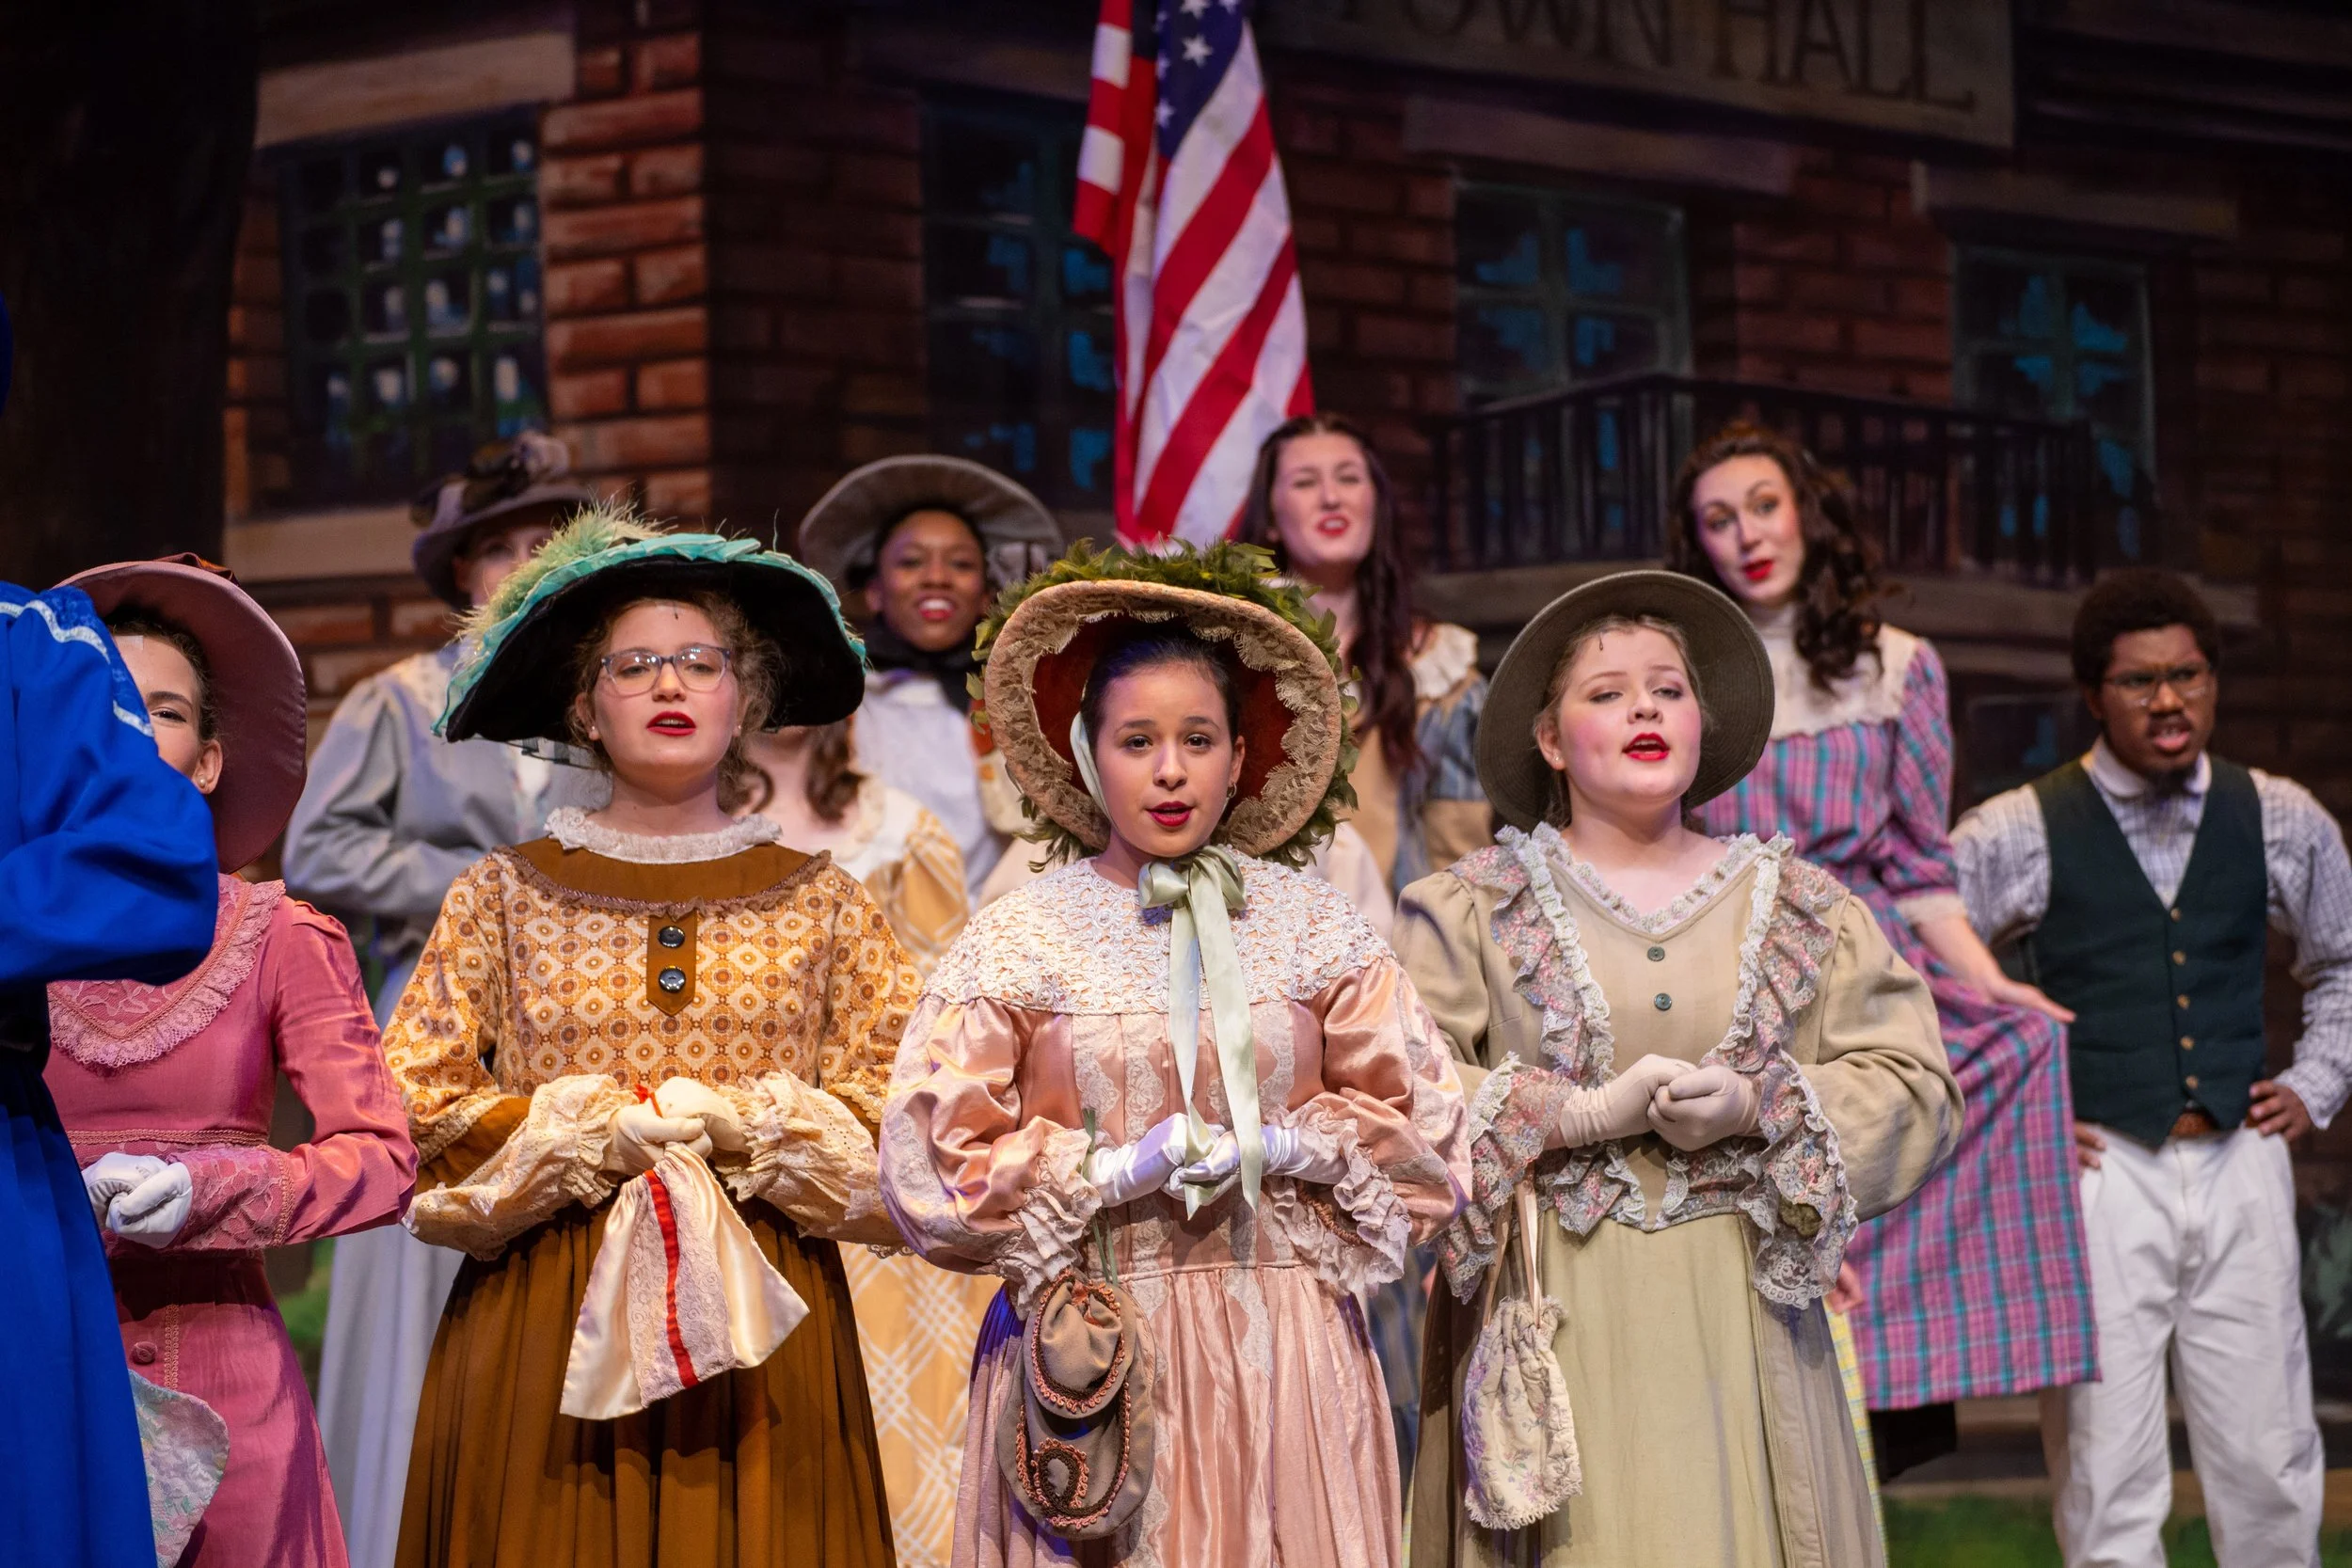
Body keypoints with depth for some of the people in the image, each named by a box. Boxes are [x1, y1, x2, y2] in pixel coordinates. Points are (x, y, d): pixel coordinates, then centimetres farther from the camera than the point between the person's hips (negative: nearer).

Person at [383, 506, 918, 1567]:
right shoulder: (503, 896, 7)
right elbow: (413, 1111, 2)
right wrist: (585, 1130, -10)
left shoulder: (818, 902, 9)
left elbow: (901, 1110, 2)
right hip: (543, 1329, 0)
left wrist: (741, 1124, -11)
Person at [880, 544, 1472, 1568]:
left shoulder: (1314, 927, 7)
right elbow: (934, 1160, -3)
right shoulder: (1018, 938, 2)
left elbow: (1419, 1127, 6)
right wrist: (1122, 1169, -12)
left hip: (1285, 1353, 2)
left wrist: (1273, 1148, -10)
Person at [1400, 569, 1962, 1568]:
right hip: (1556, 1319, -2)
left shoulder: (1803, 909, 12)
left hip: (1742, 1317, 2)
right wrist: (1590, 1113, -14)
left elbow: (1915, 1091, 5)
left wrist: (1755, 1109, -11)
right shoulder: (1472, 910, 6)